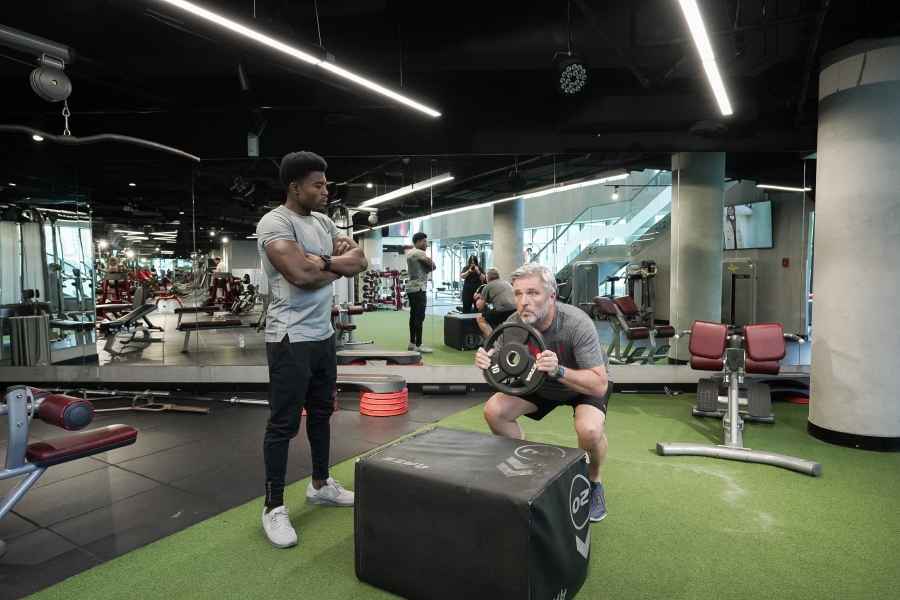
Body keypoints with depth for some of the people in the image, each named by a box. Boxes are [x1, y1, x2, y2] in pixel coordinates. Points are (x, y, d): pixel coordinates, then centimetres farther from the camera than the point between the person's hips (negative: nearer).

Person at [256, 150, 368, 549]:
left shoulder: (323, 221, 11)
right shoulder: (274, 223, -14)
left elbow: (360, 261, 2)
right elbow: (301, 274, -28)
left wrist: (323, 261, -16)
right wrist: (338, 266, -9)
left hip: (324, 334, 9)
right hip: (291, 339, -8)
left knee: (321, 413, 19)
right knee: (283, 423, 1)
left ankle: (320, 485, 36)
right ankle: (274, 508, 16)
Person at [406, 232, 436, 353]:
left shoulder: (410, 253, 19)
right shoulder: (419, 253, -12)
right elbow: (433, 266, -13)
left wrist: (426, 268, 3)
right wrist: (428, 267, 8)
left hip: (411, 288, 11)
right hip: (418, 289, -10)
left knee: (413, 316, 12)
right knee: (419, 317, -10)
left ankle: (412, 343, 16)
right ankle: (418, 345, -10)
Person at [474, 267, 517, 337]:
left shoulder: (488, 286, 13)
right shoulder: (507, 283, 29)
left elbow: (479, 306, 12)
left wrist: (478, 298, 33)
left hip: (503, 310, -6)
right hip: (516, 309, 6)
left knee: (479, 319, 16)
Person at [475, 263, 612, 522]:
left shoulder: (577, 324, -36)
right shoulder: (513, 324, -24)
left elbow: (599, 385, -38)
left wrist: (558, 371, -54)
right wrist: (487, 366, -37)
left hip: (587, 383, -4)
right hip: (540, 383, 4)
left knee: (589, 430, -33)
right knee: (494, 411, -14)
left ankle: (593, 482, 1)